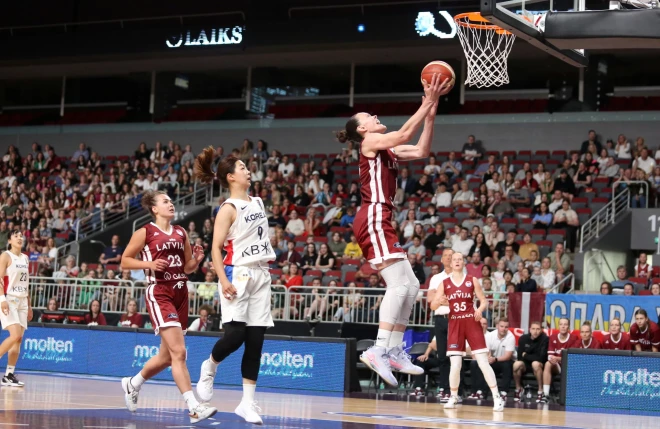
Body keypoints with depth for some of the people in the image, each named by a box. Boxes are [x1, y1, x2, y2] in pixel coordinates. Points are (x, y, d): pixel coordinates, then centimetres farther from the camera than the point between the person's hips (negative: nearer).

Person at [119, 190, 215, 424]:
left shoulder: (181, 233, 14)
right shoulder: (145, 233, -2)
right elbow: (125, 261, 1)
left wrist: (197, 259, -3)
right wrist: (150, 264, -15)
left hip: (180, 293, 7)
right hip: (159, 293, -7)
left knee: (167, 356, 14)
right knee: (178, 352, -16)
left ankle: (132, 383, 39)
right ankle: (194, 407, -19)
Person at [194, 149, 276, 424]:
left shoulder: (258, 202, 15)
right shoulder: (229, 208, -6)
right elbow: (216, 248, -11)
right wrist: (223, 280, -23)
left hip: (260, 275, 6)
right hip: (238, 275, -6)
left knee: (256, 339, 1)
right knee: (235, 333, -16)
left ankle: (248, 403, 3)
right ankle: (209, 367, 15)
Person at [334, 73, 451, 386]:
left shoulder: (387, 149, 23)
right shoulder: (371, 142, -2)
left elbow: (421, 151, 16)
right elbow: (405, 133, -14)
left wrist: (430, 114, 10)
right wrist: (428, 103, -9)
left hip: (380, 222, 10)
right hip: (373, 218, -10)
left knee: (410, 285, 9)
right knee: (399, 284, -19)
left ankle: (395, 351, 10)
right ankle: (379, 350, -27)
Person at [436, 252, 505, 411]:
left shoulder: (472, 280, 6)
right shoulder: (444, 283, 8)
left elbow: (484, 301, 6)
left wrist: (480, 309, -15)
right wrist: (440, 302, -19)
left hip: (472, 323, -1)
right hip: (454, 324, 1)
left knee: (483, 362, -7)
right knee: (455, 365, -5)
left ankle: (497, 397, -4)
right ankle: (453, 397, 14)